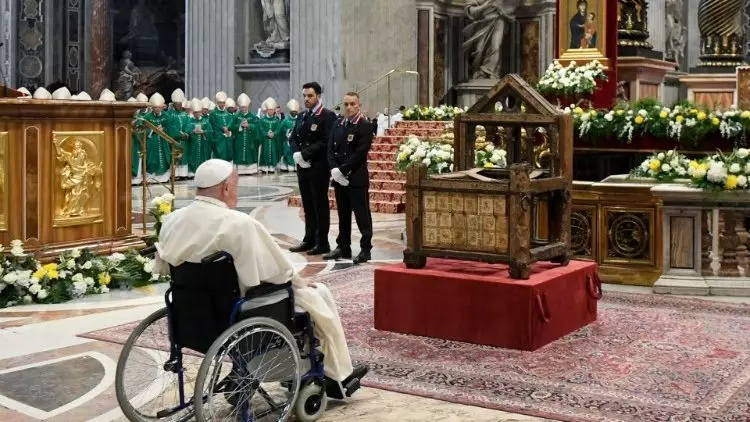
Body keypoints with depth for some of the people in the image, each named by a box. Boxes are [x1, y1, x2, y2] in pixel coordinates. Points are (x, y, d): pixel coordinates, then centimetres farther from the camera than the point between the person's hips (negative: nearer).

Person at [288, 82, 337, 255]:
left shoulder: (327, 116, -9)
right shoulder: (302, 116, 14)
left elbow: (326, 142, -18)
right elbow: (293, 138, 15)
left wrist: (305, 153, -18)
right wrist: (296, 153, -6)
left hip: (319, 167, -7)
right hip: (303, 166, 7)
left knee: (320, 205, -1)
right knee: (308, 205, 13)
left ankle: (322, 243, 4)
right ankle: (309, 240, 20)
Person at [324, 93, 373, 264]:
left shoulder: (365, 126, -6)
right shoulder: (338, 124, 13)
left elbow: (360, 153, -14)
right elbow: (331, 149, 9)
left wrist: (343, 170, -16)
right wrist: (334, 169, -7)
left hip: (357, 178, -6)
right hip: (339, 177, 6)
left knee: (362, 214, -2)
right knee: (343, 214, 13)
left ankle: (365, 249, 4)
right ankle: (343, 247, 20)